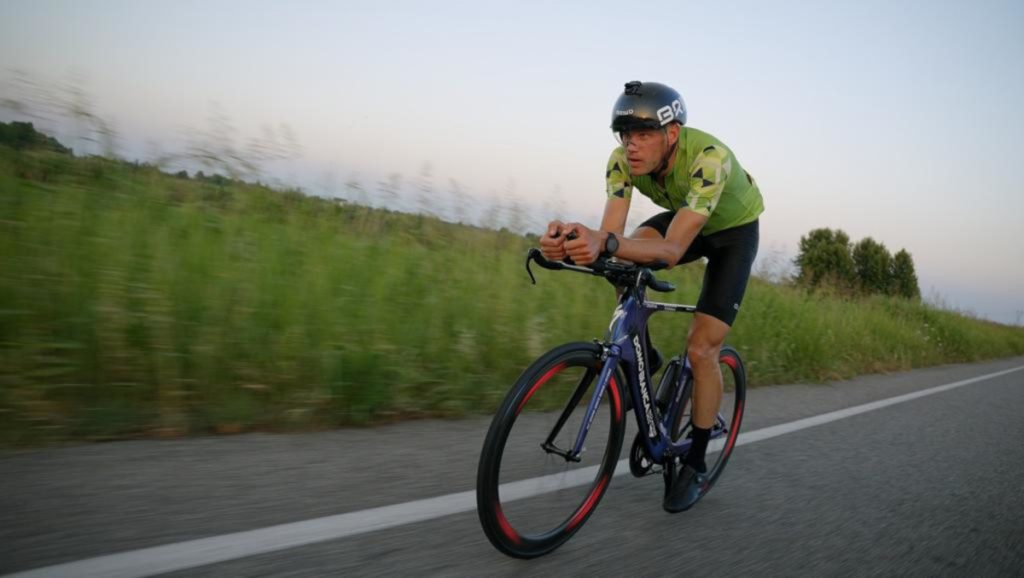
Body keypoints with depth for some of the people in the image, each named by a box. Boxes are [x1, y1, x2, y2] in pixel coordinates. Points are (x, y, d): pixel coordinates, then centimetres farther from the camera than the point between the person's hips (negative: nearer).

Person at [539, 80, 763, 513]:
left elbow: (672, 251, -47)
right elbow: (611, 235, -33)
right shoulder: (624, 160, -25)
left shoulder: (709, 157, -40)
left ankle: (696, 467, 6)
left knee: (702, 349, -12)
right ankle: (644, 359, -3)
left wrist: (607, 245, -64)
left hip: (734, 231, -4)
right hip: (682, 220, 5)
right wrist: (576, 240, -56)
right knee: (626, 260, -28)